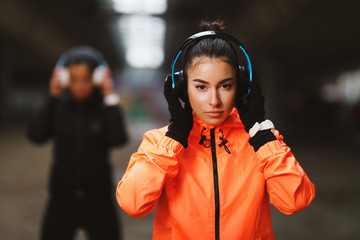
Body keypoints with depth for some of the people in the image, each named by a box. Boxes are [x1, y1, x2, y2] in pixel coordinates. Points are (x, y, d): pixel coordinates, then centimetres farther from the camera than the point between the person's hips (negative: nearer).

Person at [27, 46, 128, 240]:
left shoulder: (105, 106, -4)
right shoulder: (58, 105, 0)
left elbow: (119, 139, -21)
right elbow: (36, 135, -15)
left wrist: (110, 99, -18)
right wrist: (52, 98, -15)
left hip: (98, 198, -1)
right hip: (62, 197, 1)